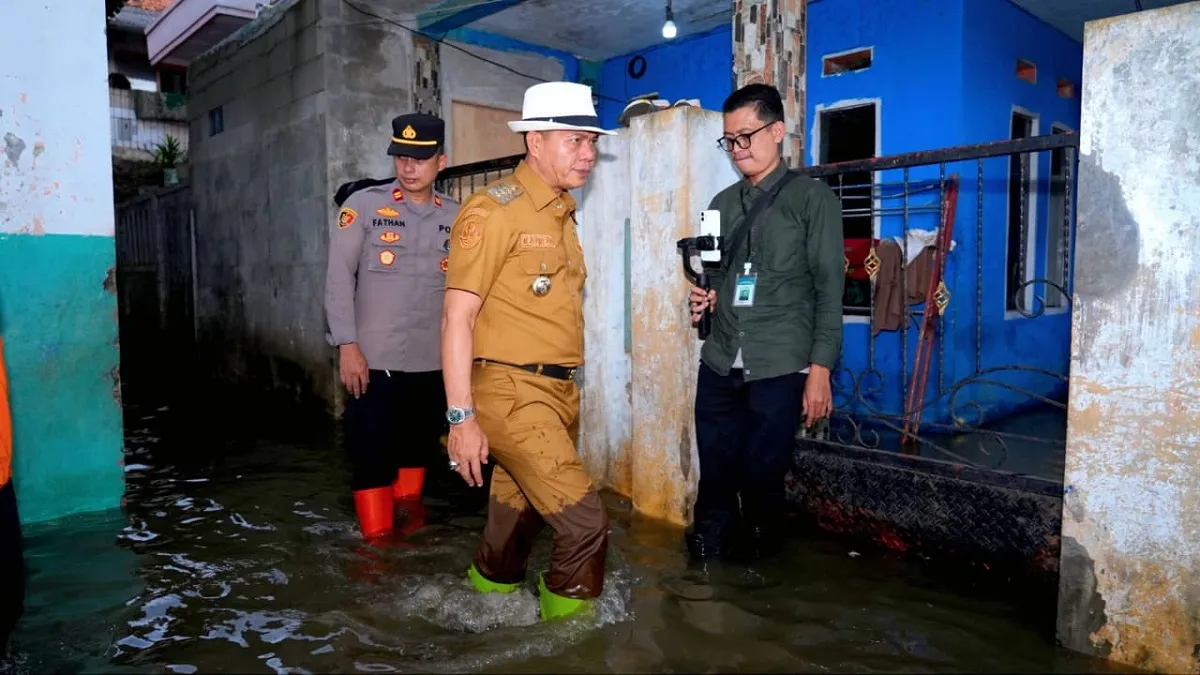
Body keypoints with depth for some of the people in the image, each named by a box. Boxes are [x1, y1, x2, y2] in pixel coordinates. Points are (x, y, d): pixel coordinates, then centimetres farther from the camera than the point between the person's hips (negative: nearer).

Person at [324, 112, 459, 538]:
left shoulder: (456, 217, 5)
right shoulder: (363, 204, -3)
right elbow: (338, 276, -5)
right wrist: (347, 344, -11)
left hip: (434, 362, 3)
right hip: (374, 359, -3)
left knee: (419, 446, 16)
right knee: (372, 453, 2)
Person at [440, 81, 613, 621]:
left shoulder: (562, 213, 15)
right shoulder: (493, 210, -10)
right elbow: (457, 317, -14)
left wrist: (567, 392, 16)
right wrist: (462, 417, -18)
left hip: (558, 393, 8)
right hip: (510, 392, -8)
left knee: (520, 512, 18)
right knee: (585, 520, -10)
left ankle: (488, 593, 39)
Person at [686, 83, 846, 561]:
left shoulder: (813, 199, 1)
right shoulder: (723, 204, 15)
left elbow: (829, 289, -4)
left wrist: (820, 367, -10)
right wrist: (705, 297, 0)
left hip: (779, 369, -4)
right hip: (718, 365, 4)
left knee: (763, 477, 4)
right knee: (715, 476, 8)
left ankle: (755, 562, 25)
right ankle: (704, 558, 25)